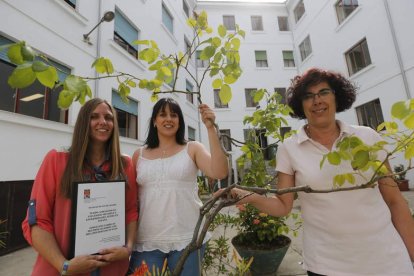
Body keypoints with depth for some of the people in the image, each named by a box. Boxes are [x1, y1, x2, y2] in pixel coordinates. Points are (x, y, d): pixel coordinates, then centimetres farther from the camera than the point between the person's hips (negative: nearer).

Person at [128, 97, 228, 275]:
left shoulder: (192, 149, -1)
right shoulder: (139, 155, 5)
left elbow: (219, 173, -17)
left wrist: (210, 128, -19)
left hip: (187, 238, -1)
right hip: (146, 241, 2)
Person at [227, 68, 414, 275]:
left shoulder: (368, 137, -3)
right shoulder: (288, 148, -8)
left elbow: (395, 201, 2)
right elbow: (283, 206, -7)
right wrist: (249, 197, -24)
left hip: (387, 259, 2)